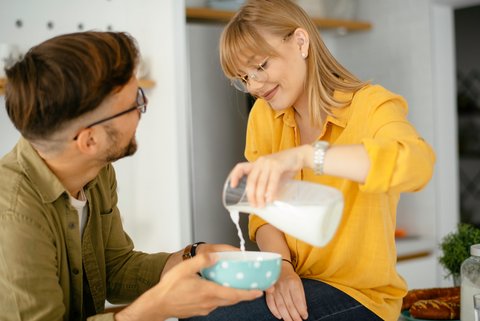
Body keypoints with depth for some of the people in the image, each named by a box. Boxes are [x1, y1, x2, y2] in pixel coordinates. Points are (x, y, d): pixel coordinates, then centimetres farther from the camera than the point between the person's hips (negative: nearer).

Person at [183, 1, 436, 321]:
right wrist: (280, 265, -16)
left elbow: (418, 163, -35)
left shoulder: (370, 105, -13)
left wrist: (302, 156, -45)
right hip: (295, 281, 5)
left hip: (359, 294, -5)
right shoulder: (264, 115, 4)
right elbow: (264, 210, 4)